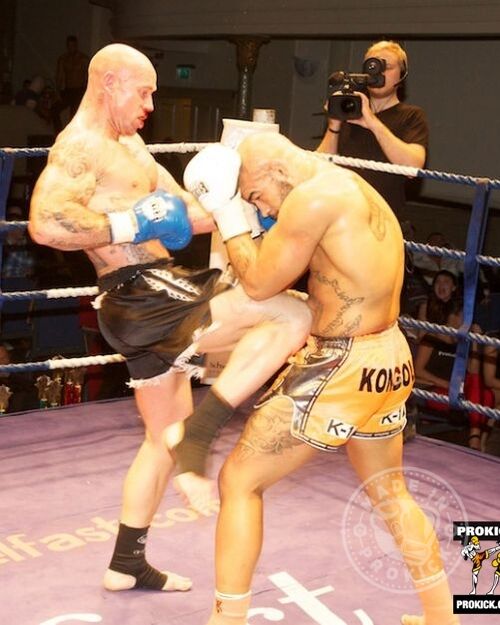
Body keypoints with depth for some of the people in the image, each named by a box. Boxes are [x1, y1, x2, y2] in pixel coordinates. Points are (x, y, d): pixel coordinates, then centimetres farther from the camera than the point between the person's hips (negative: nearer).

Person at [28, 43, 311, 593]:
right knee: (292, 317, -18)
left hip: (152, 303, 11)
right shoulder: (79, 146, -10)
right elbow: (45, 224, -27)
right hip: (142, 300, -11)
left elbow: (183, 212, 20)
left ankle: (126, 564, 31)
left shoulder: (130, 144, 21)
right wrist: (129, 225, -22)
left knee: (164, 438, 20)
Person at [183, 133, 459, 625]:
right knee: (390, 493, 27)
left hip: (343, 366, -9)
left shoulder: (315, 196, -16)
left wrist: (227, 212, 0)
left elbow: (259, 283, -11)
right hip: (389, 358, 10)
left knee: (240, 479, 3)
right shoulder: (360, 191, 12)